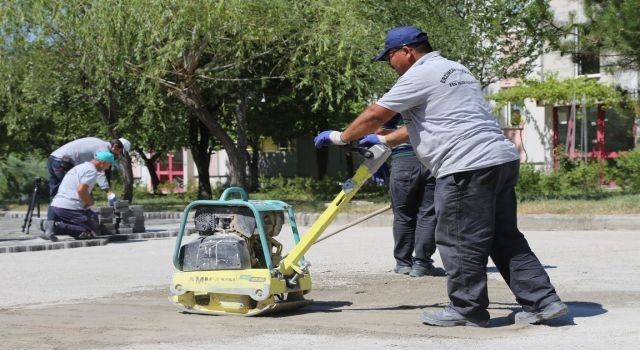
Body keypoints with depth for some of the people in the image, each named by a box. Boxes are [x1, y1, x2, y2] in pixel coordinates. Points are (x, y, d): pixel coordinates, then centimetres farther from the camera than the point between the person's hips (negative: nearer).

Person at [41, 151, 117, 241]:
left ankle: (54, 225, 0)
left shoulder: (80, 167, 24)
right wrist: (90, 203, -4)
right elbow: (81, 189, -20)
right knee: (93, 230, -5)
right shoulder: (92, 171, -7)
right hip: (69, 208, -9)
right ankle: (58, 226, -16)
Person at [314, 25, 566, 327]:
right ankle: (542, 301, 10)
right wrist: (384, 142, 36)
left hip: (469, 166, -10)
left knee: (459, 241, 0)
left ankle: (467, 309, 8)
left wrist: (340, 137, 15)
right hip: (502, 159, 10)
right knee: (505, 238, 12)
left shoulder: (419, 75, -4)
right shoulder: (455, 70, 25)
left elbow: (375, 115, 0)